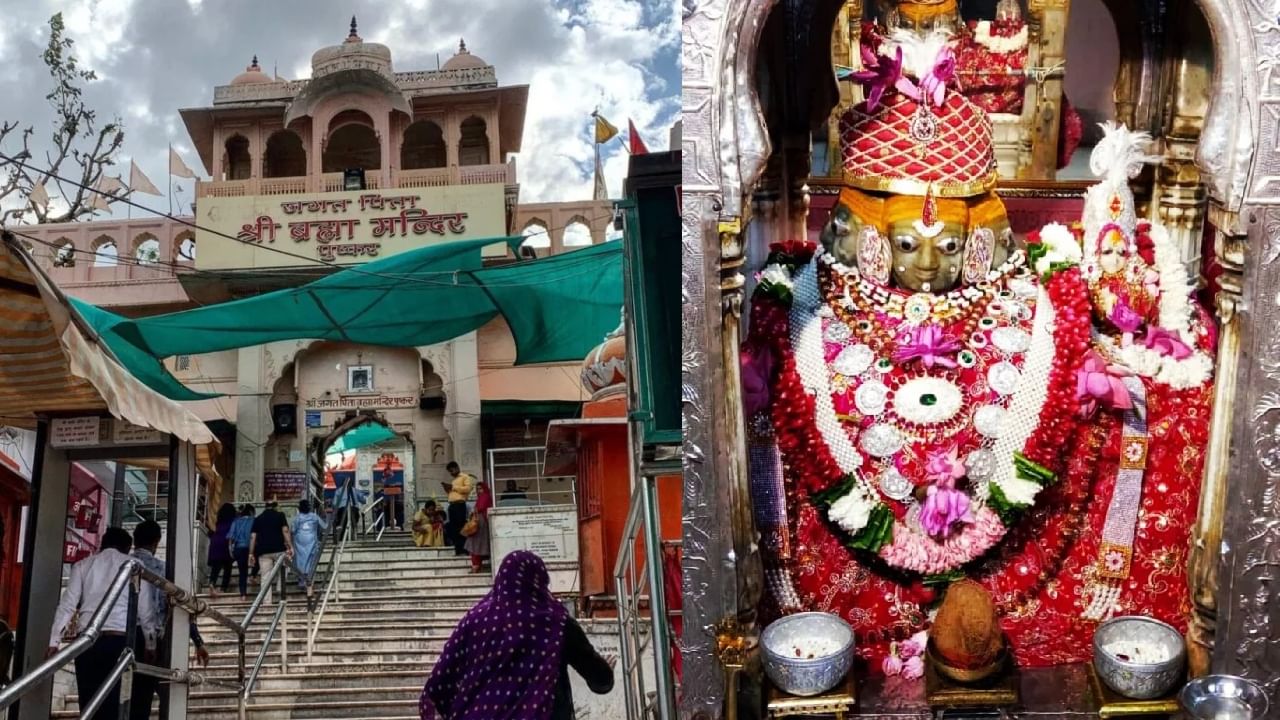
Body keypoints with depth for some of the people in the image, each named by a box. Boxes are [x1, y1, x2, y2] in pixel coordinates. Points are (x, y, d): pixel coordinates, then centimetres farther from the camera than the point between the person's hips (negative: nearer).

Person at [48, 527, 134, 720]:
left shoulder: (83, 565, 17)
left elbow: (67, 604, 8)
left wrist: (54, 641, 5)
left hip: (87, 639, 2)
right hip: (119, 639, -2)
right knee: (111, 704, -3)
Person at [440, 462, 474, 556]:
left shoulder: (465, 477, 4)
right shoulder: (454, 480, 28)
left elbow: (468, 488, -12)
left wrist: (453, 487, -10)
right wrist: (448, 489, 12)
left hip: (460, 504, -8)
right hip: (452, 505, 8)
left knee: (461, 527, -11)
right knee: (453, 527, 2)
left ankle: (463, 549, -11)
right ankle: (458, 548, 3)